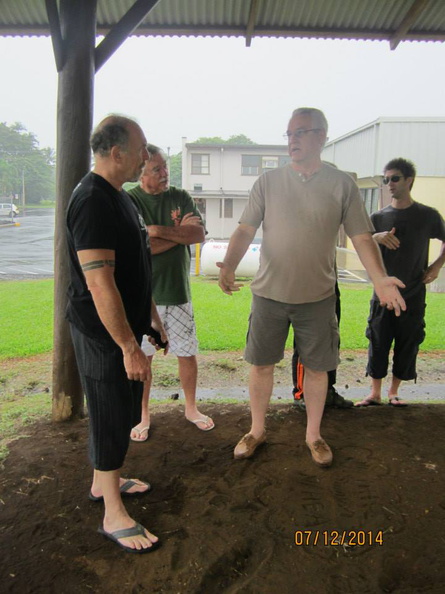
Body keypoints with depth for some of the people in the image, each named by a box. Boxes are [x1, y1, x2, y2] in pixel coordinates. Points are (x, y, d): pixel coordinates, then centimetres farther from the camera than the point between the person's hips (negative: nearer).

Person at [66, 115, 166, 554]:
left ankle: (104, 481, 42)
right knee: (111, 418, 2)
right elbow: (99, 284, -27)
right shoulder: (92, 201, -21)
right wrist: (129, 347, -24)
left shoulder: (118, 197, 12)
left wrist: (151, 316, 21)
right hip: (103, 335, -10)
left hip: (123, 326, 10)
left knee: (120, 412, 21)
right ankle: (113, 516, 20)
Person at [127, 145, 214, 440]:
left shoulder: (181, 197, 6)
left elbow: (200, 234, -7)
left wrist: (161, 231, -18)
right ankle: (143, 415, 27)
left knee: (188, 354, 11)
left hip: (179, 291, 3)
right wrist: (180, 232, -9)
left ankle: (191, 408, 32)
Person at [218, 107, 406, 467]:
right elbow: (246, 229, -4)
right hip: (269, 293, 1)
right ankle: (257, 430, 32)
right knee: (261, 364, 10)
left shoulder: (342, 184, -2)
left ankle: (313, 435, 33)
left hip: (318, 297, 0)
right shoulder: (268, 182, 0)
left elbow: (362, 237, -3)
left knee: (317, 368, 10)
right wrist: (229, 266, -22)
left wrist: (380, 279, -19)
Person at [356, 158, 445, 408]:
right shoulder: (379, 217, 3)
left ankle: (394, 392, 23)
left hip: (413, 296, 0)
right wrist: (377, 238, -24)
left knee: (408, 346, 7)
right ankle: (375, 393, 16)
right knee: (378, 344, 3)